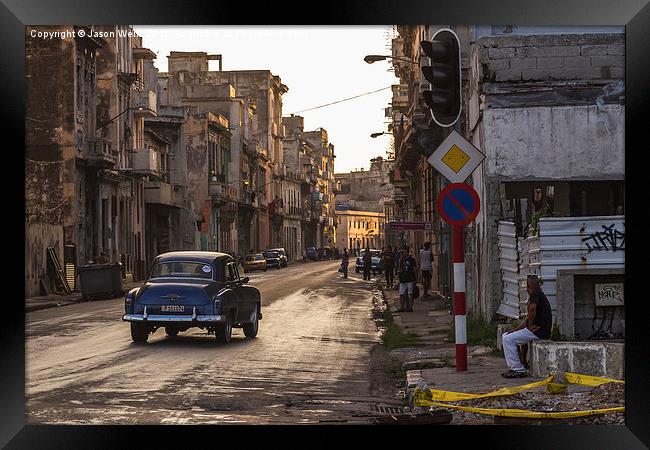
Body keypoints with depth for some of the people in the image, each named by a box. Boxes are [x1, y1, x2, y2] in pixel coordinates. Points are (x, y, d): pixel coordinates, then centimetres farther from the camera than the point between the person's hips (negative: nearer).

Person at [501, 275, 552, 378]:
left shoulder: (536, 293, -10)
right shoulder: (535, 295, 21)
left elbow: (532, 309, -31)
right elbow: (528, 319, 21)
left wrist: (530, 326, -19)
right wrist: (514, 330, 11)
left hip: (539, 330, -10)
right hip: (538, 330, 10)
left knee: (508, 339, -14)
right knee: (505, 336, 13)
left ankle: (518, 370, -12)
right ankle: (513, 367, 9)